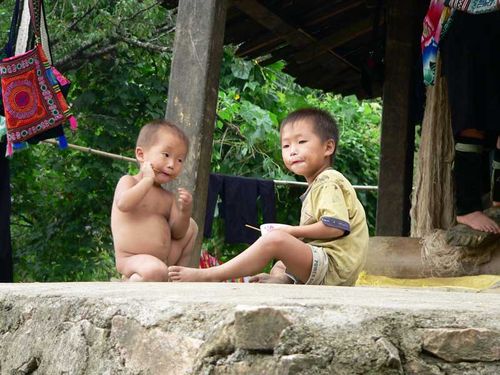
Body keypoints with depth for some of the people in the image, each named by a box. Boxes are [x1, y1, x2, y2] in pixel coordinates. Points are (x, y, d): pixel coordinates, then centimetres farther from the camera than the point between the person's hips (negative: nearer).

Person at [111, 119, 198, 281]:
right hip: (131, 260, -8)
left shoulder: (168, 198, 13)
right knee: (155, 271, -41)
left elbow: (177, 233, 9)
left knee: (191, 227, 23)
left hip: (163, 258, 8)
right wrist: (148, 179, -17)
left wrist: (185, 211, -10)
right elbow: (124, 204, -27)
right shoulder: (128, 181, -4)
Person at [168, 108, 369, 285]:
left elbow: (335, 226, -24)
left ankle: (209, 275, -27)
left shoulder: (329, 183, -7)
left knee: (275, 239, -28)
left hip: (333, 267, -12)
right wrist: (280, 278, 14)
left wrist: (291, 231, -11)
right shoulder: (317, 187, 24)